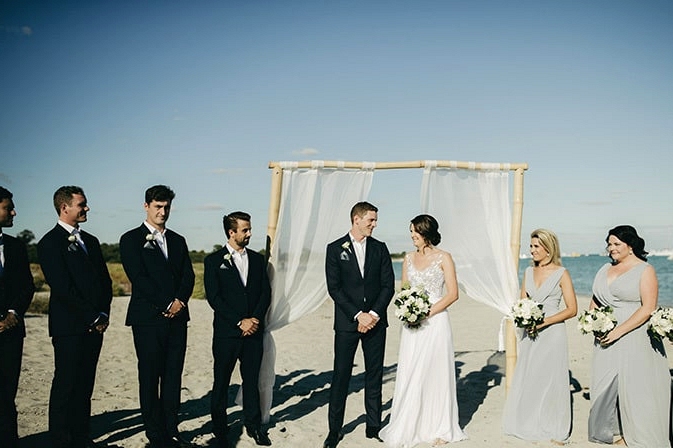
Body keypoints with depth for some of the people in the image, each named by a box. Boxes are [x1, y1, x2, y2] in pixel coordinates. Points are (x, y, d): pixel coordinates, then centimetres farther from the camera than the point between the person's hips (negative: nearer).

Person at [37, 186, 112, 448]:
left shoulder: (90, 241, 17)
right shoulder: (50, 243, -7)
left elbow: (105, 281, 16)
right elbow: (63, 288, -14)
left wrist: (103, 314, 1)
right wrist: (93, 317, -12)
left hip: (95, 326, 7)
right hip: (69, 327, -7)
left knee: (84, 386, 11)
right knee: (65, 385, 0)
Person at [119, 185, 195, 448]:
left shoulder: (178, 241, 17)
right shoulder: (131, 239, 1)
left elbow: (188, 277, 10)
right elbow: (138, 278, -9)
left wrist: (180, 301, -9)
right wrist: (166, 305, -14)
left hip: (177, 318, 5)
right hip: (148, 319, -4)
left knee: (173, 376, 8)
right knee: (150, 378, 2)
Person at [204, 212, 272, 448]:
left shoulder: (257, 259, 11)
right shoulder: (214, 260, -2)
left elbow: (266, 293, 7)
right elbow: (214, 298, -9)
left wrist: (255, 319, -8)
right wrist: (240, 322, -13)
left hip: (253, 331, 3)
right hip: (226, 332, -3)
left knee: (252, 380, 9)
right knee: (221, 382, 6)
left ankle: (253, 425, 21)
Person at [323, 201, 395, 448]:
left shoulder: (380, 248, 7)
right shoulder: (335, 249, -1)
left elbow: (388, 285, 3)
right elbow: (334, 288, -7)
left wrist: (374, 314, -9)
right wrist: (357, 315, -13)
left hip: (376, 322, 3)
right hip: (346, 323, -2)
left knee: (374, 375, 8)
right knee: (341, 375, 2)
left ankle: (373, 426, 19)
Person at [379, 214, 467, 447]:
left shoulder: (443, 258, -3)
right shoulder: (409, 259, 11)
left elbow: (453, 293, -6)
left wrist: (428, 312, -14)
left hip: (435, 321, -4)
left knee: (437, 373, 4)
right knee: (409, 375, 3)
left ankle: (440, 429, 18)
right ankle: (406, 429, 13)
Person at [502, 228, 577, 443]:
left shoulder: (561, 274, -5)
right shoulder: (529, 272, 10)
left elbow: (572, 309, -8)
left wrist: (544, 321, -16)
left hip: (552, 333, -5)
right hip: (530, 333, 5)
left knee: (551, 381, 2)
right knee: (526, 380, 8)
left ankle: (555, 430, 14)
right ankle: (530, 424, 22)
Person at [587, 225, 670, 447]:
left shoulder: (645, 270, -5)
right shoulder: (605, 269, 13)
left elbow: (648, 308, -13)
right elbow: (595, 301, 22)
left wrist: (619, 330, -18)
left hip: (634, 339, -6)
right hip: (606, 340, 6)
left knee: (635, 387, -1)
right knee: (606, 385, 8)